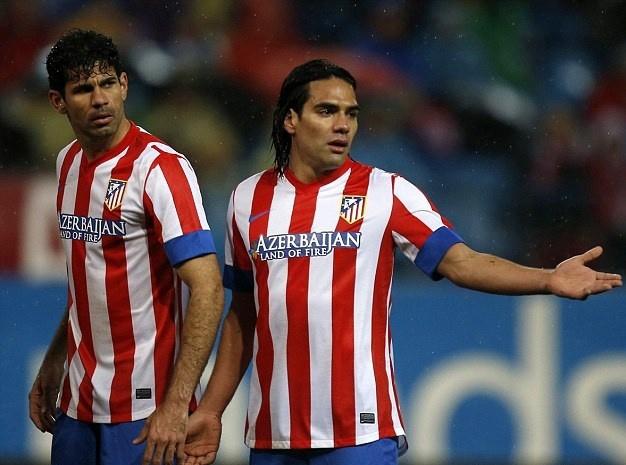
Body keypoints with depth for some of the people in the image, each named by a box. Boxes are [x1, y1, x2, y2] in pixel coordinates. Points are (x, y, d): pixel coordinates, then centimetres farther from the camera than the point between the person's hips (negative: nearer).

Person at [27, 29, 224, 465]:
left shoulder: (160, 168, -14)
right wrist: (53, 364, 15)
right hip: (78, 400, 7)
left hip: (145, 408, -7)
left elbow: (207, 288, -21)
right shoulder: (69, 163, 9)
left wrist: (176, 405, -27)